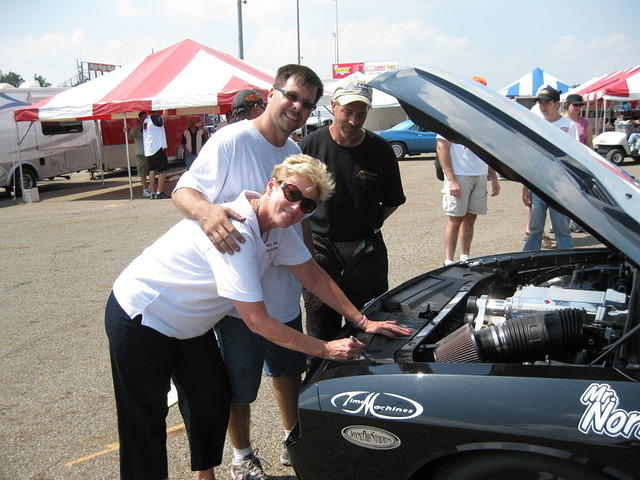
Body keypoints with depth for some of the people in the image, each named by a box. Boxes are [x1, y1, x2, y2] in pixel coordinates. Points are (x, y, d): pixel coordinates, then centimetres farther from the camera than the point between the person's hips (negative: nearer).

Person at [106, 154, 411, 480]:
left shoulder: (278, 227, -7)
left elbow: (314, 278, 4)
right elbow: (257, 322, -31)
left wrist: (363, 322, 0)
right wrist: (326, 350, -23)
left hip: (188, 325, 9)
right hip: (139, 319, -9)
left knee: (213, 402, 16)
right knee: (146, 425, 2)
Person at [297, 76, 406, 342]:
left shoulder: (380, 150, -2)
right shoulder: (309, 146, -6)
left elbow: (392, 201, 11)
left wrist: (370, 224, 0)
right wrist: (307, 245, -2)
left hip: (366, 250, 1)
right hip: (319, 248, -1)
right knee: (321, 332, 8)